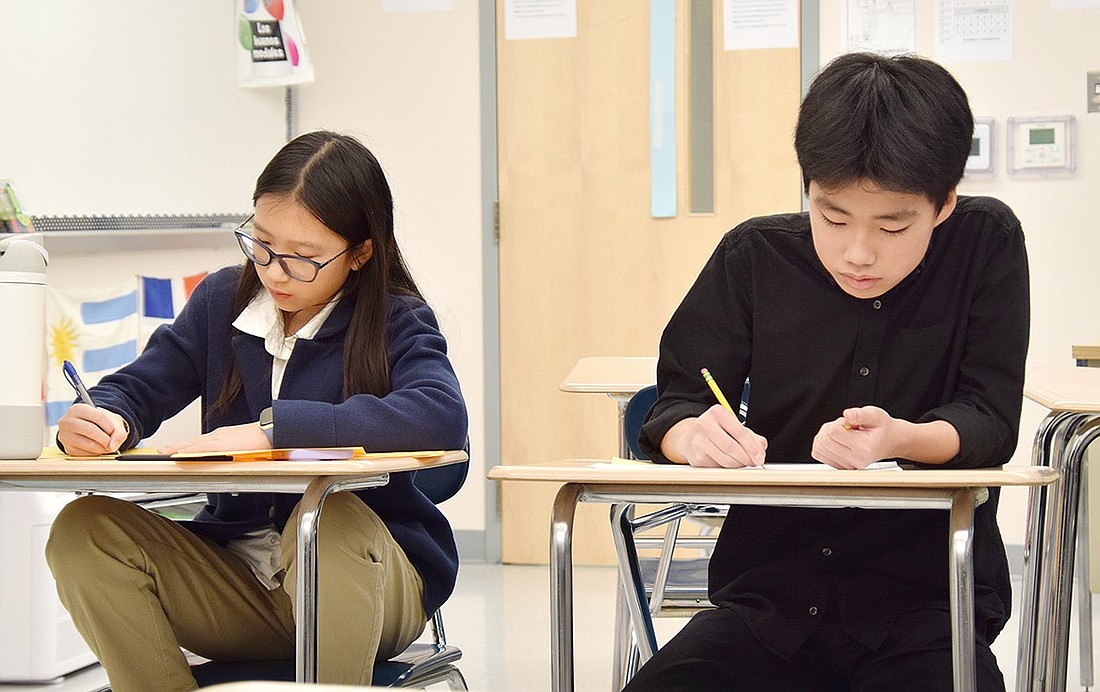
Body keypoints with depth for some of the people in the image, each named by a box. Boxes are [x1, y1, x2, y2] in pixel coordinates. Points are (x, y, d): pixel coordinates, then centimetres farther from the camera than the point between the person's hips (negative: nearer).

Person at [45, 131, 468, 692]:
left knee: (329, 517, -37)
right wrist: (102, 419, -18)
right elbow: (138, 387, 9)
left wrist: (273, 427, -33)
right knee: (85, 530, -16)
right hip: (234, 575, 4)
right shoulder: (222, 300, 5)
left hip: (364, 579, -4)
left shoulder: (396, 323, -9)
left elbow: (442, 416, -30)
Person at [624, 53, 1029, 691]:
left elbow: (992, 420, -5)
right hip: (769, 596, 2)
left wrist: (900, 439, -28)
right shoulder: (755, 256, 1)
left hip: (929, 600, -2)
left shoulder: (987, 243, -3)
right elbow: (673, 407, 3)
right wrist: (696, 436, -22)